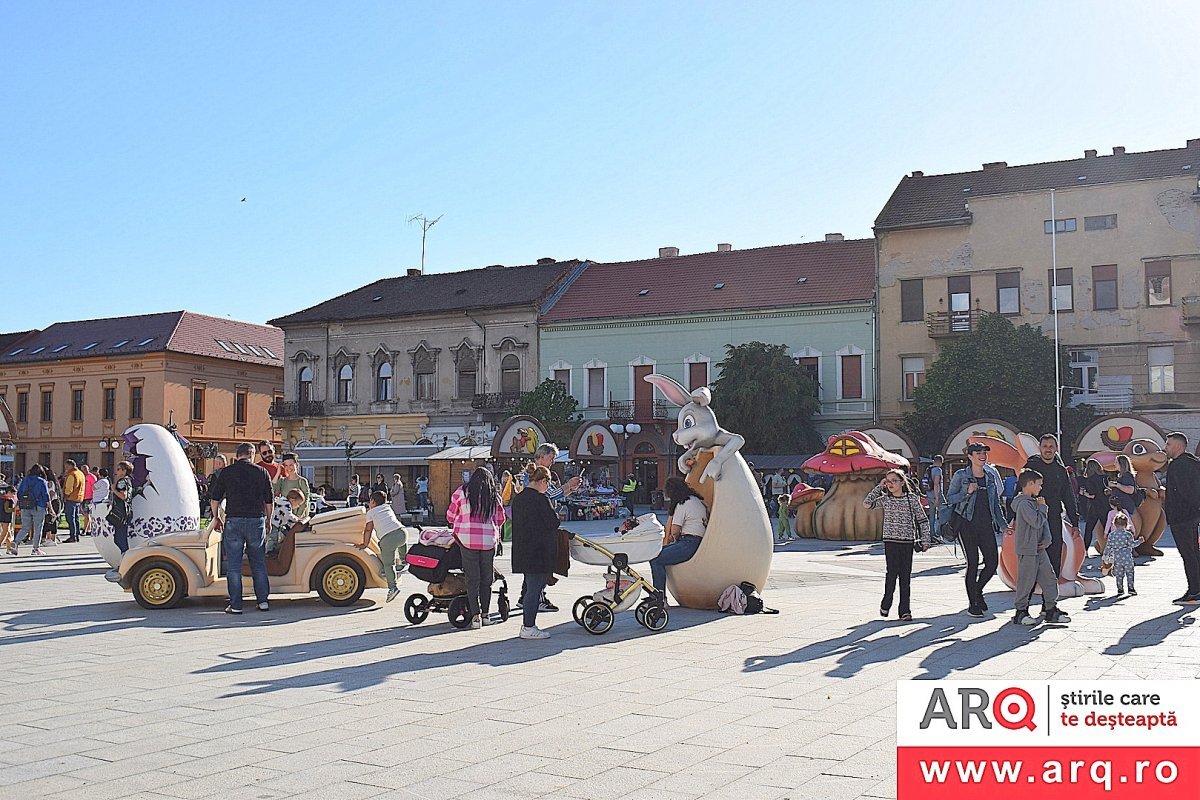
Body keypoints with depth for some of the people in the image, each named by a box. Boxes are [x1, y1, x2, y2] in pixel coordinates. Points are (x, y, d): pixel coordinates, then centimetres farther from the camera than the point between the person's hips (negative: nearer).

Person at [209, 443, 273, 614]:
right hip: (256, 520, 1)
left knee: (233, 566, 4)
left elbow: (215, 497, 6)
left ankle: (235, 605, 3)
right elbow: (269, 500, 9)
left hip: (234, 521, -1)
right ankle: (263, 601, 12)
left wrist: (216, 517, 20)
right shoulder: (261, 472, 5)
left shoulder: (227, 472, 2)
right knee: (258, 563, 12)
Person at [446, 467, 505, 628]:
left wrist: (455, 526, 35)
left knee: (472, 579, 1)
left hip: (467, 540, -1)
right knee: (486, 578, 12)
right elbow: (501, 519, 16)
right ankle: (485, 614, 17)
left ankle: (475, 615, -5)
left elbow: (450, 516, 14)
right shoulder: (494, 496, 8)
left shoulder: (462, 492, 5)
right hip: (489, 541, 1)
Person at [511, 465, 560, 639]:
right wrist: (556, 516, 8)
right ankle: (529, 628, 2)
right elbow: (554, 522, -13)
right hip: (539, 551, -9)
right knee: (535, 589, -2)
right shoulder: (541, 499, -16)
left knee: (530, 588, 16)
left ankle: (527, 625, 21)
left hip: (522, 551, 9)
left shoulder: (518, 498, 10)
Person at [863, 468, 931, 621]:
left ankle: (905, 610, 8)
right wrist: (879, 487, -2)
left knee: (905, 575, 2)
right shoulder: (885, 499, 5)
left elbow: (923, 519, 6)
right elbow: (866, 504, -5)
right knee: (893, 572, -9)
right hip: (891, 541, 0)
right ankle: (886, 604, 9)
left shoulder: (912, 498, 2)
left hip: (907, 541, 0)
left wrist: (925, 540, 1)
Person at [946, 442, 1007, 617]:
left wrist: (1003, 524, 10)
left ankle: (977, 591, 23)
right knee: (973, 562, -3)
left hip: (986, 524, 4)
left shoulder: (991, 475, 11)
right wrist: (967, 492, -16)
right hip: (968, 524, -4)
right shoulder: (961, 476, -2)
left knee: (992, 561, -2)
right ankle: (972, 604, 8)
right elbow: (949, 498, -2)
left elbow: (996, 503, 16)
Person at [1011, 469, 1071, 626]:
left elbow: (1044, 522, 15)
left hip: (1039, 548, 9)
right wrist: (1043, 507, -8)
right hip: (1027, 549, -9)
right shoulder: (1024, 503, -16)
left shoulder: (1033, 501, 15)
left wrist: (1047, 539, -1)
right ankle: (1021, 612, 7)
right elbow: (1037, 522, -24)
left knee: (1049, 578, 9)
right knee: (1026, 580, -3)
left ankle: (1051, 610, 16)